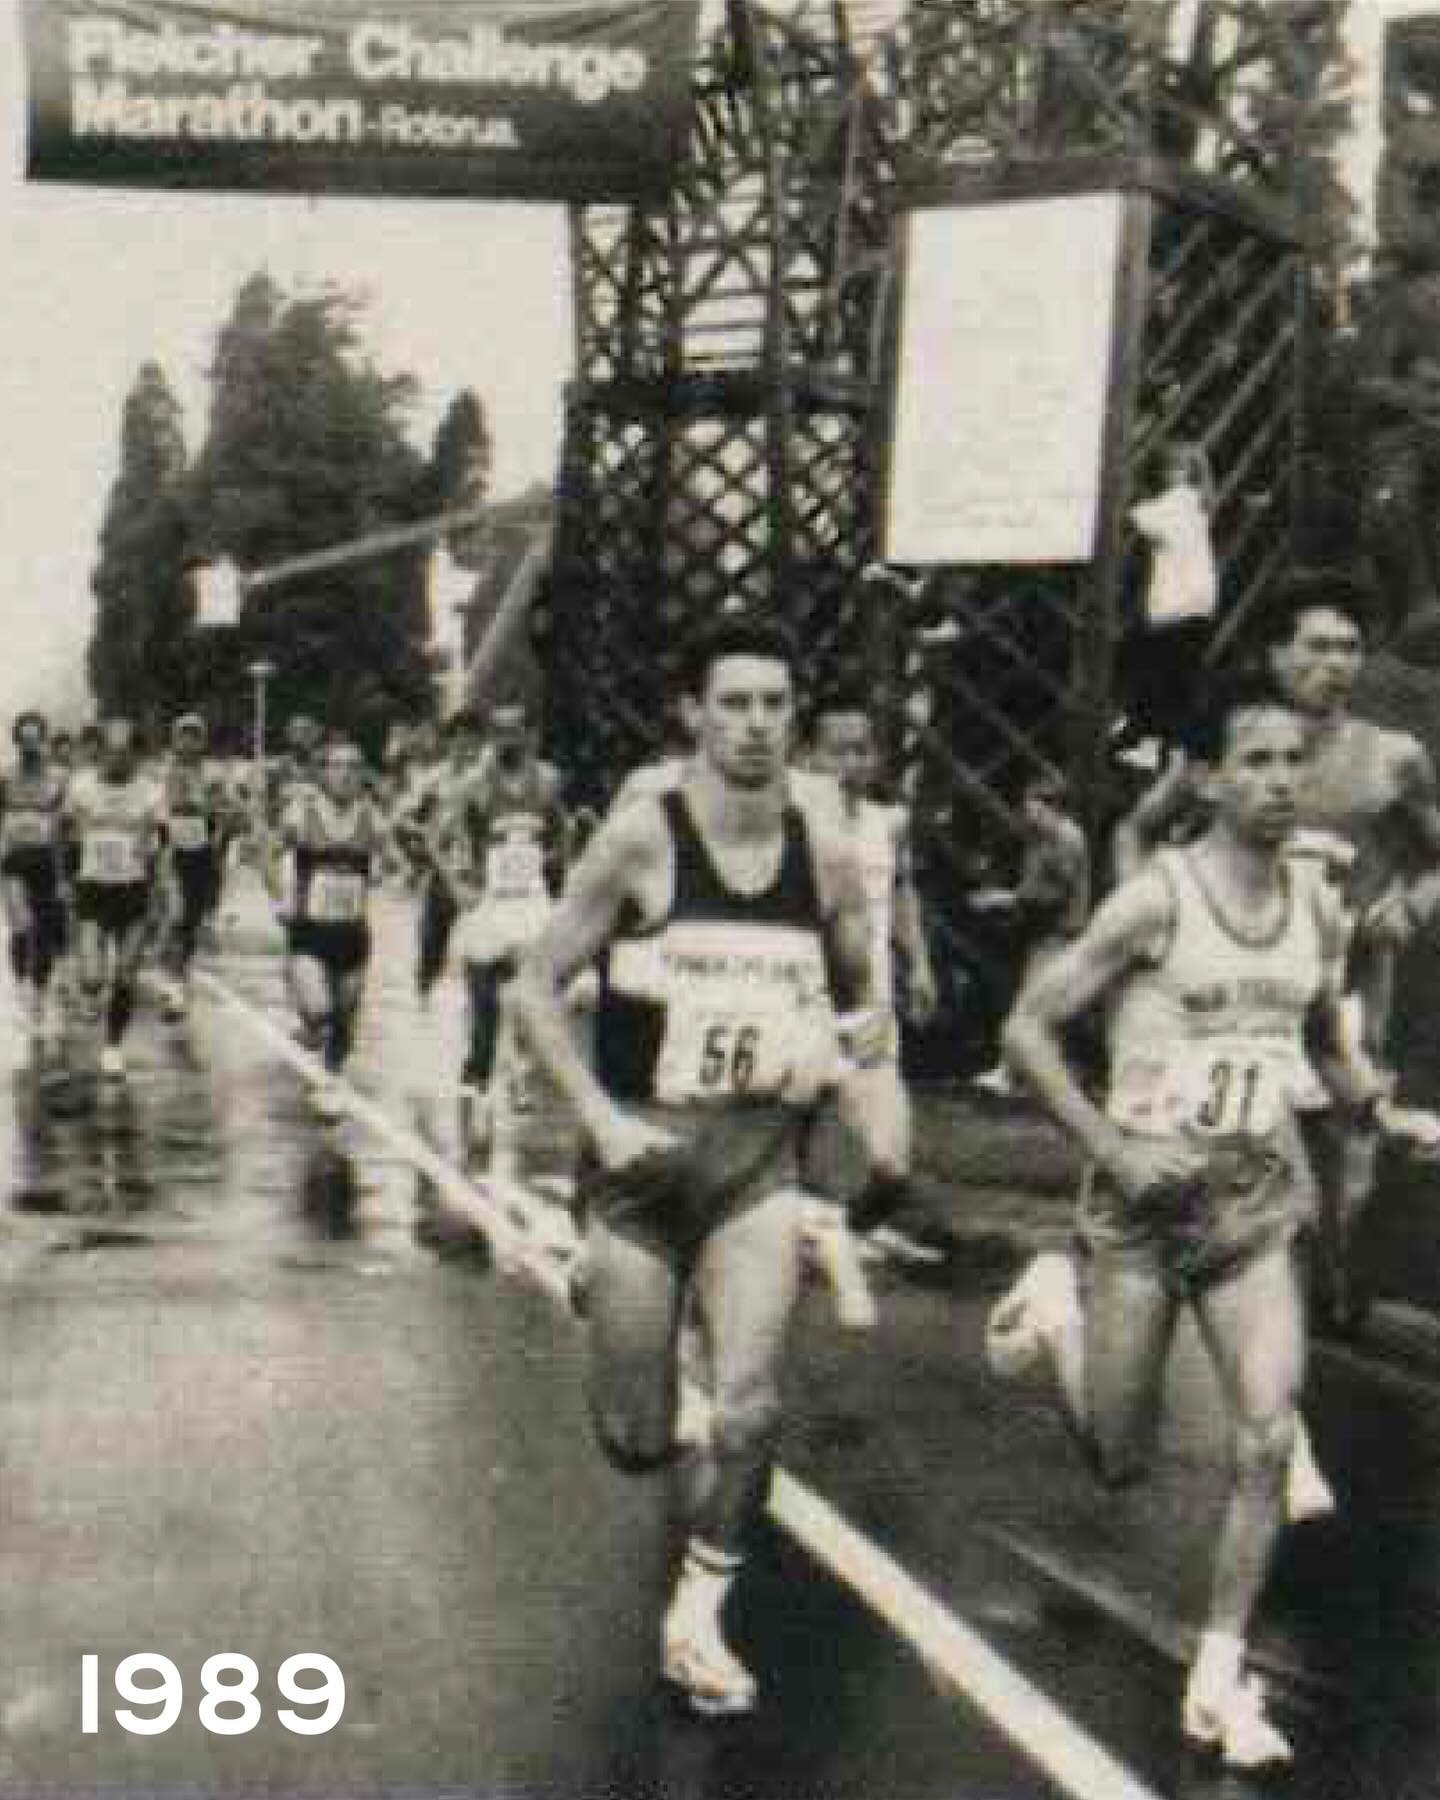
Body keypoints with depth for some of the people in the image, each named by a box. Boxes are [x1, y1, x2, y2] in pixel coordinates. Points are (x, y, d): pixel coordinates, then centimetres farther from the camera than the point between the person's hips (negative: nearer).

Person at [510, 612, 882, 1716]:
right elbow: (537, 985, -6)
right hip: (641, 1154, -1)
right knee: (634, 1439, 5)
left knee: (750, 1406, -14)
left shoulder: (829, 862, 0)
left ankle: (697, 1618, 7)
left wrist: (839, 1049, -7)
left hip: (758, 1155, 2)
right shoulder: (642, 840, -10)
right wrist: (601, 1117, -14)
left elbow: (867, 1002, 16)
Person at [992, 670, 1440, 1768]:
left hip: (1260, 1204, 4)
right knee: (1121, 1463, 8)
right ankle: (1056, 1307, 38)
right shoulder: (1157, 901, -14)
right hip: (1146, 1204, -3)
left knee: (1268, 1441, -10)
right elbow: (1028, 1029, -11)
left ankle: (1220, 1677, 6)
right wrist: (1110, 1144, -17)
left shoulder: (1319, 909, 2)